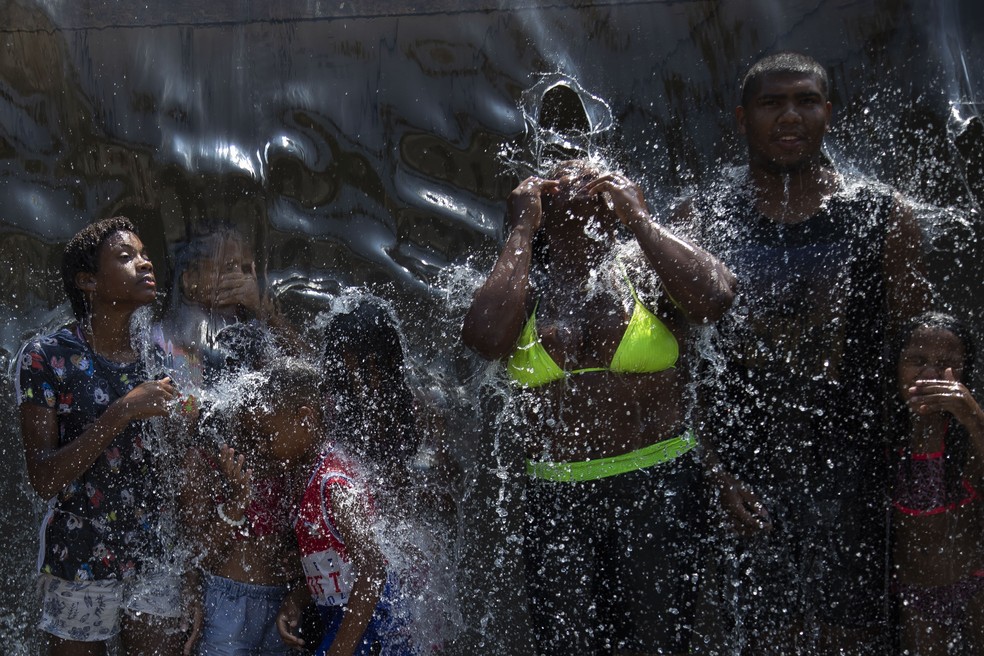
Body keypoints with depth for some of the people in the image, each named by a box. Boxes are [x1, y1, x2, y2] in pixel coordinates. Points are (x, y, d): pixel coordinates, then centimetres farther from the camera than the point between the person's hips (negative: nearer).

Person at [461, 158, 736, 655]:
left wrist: (638, 216, -7)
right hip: (554, 497, 1)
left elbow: (714, 298, -18)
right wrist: (521, 231, -5)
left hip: (657, 488, -1)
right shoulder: (522, 282, 6)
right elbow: (484, 338, -17)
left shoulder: (644, 266, 4)